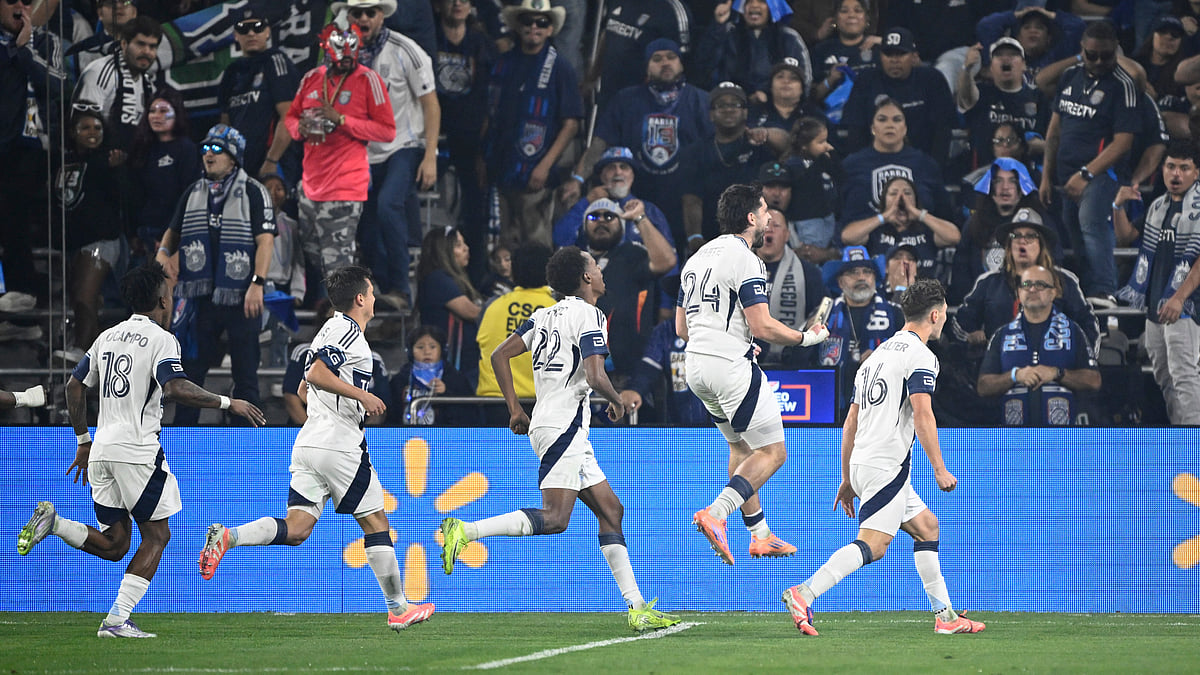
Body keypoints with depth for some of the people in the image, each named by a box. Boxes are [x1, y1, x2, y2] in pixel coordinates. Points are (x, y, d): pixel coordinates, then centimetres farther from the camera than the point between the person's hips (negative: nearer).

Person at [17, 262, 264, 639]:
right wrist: (228, 404, -15)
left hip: (101, 450, 7)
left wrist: (83, 442, 26)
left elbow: (75, 386, 18)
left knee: (113, 544, 14)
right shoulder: (161, 339, -6)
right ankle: (117, 620, -7)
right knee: (156, 535, 5)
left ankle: (53, 521, -10)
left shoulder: (108, 337, 16)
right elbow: (175, 388, -22)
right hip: (137, 449, -7)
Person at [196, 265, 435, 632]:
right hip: (340, 444, -8)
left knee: (296, 529, -2)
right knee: (375, 522, 4)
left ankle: (228, 536, -22)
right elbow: (316, 374, -21)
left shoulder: (333, 328, 22)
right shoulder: (348, 331, -8)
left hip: (308, 442, 8)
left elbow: (305, 386, 29)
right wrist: (362, 395, -18)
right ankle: (398, 609, 10)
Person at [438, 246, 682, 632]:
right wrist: (617, 401, 2)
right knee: (555, 518, -18)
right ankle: (465, 531, -23)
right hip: (565, 424, -10)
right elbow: (595, 377, -19)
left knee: (611, 511, 9)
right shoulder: (589, 315, -8)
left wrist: (515, 409, 19)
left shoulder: (546, 315, 16)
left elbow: (499, 356, 16)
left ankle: (637, 608, 6)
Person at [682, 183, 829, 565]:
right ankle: (715, 515, -21)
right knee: (772, 451, -4)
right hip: (731, 367, -9)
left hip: (696, 366, 9)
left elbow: (681, 328, 20)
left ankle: (760, 535, 22)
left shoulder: (697, 258, 16)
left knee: (741, 446, 21)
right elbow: (763, 327, -17)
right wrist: (807, 338, -1)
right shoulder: (745, 260, -12)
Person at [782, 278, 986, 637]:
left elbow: (850, 423, 22)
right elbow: (922, 415, -17)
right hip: (887, 465, -10)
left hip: (862, 463, 10)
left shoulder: (878, 354, 22)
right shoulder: (921, 356, -5)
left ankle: (945, 616, 17)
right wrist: (940, 470, -12)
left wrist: (847, 480, 25)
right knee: (872, 544, -17)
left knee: (926, 527, 18)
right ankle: (804, 594, -31)